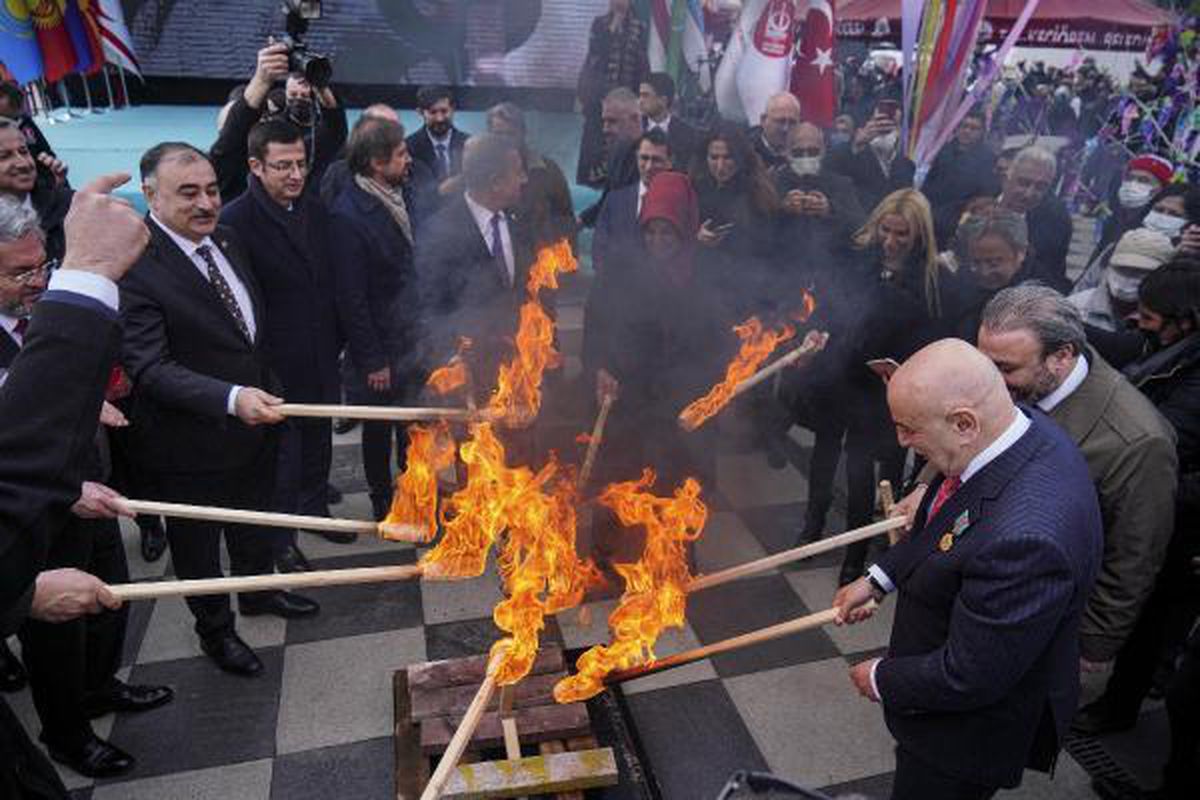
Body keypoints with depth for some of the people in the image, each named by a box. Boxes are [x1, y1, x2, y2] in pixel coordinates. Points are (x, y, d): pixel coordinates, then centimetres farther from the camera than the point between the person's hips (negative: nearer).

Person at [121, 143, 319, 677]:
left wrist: (264, 394, 16)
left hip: (254, 422, 7)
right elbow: (149, 367, -28)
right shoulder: (134, 265, -25)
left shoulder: (226, 241, 1)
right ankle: (214, 629, 40)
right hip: (192, 443, -7)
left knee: (253, 520, 28)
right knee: (197, 542, 17)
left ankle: (257, 590, 53)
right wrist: (231, 398, -40)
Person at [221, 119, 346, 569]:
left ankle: (315, 508, 44)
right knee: (282, 452, 9)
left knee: (319, 441, 22)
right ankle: (280, 537, 28)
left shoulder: (316, 209, 3)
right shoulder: (235, 221, -17)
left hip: (322, 360, 6)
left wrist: (336, 342, 11)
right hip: (276, 366, -6)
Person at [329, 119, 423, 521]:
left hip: (415, 339, 6)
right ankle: (384, 507, 33)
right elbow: (351, 298, -18)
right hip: (380, 351, -6)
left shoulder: (400, 195, 2)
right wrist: (372, 361, -14)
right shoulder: (348, 215, -21)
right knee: (379, 431, 14)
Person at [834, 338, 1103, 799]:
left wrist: (882, 680, -14)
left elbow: (969, 677, -30)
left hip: (976, 725, -8)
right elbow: (945, 528, 6)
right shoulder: (1023, 429, -13)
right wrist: (878, 579, 2)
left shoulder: (1025, 535, -42)